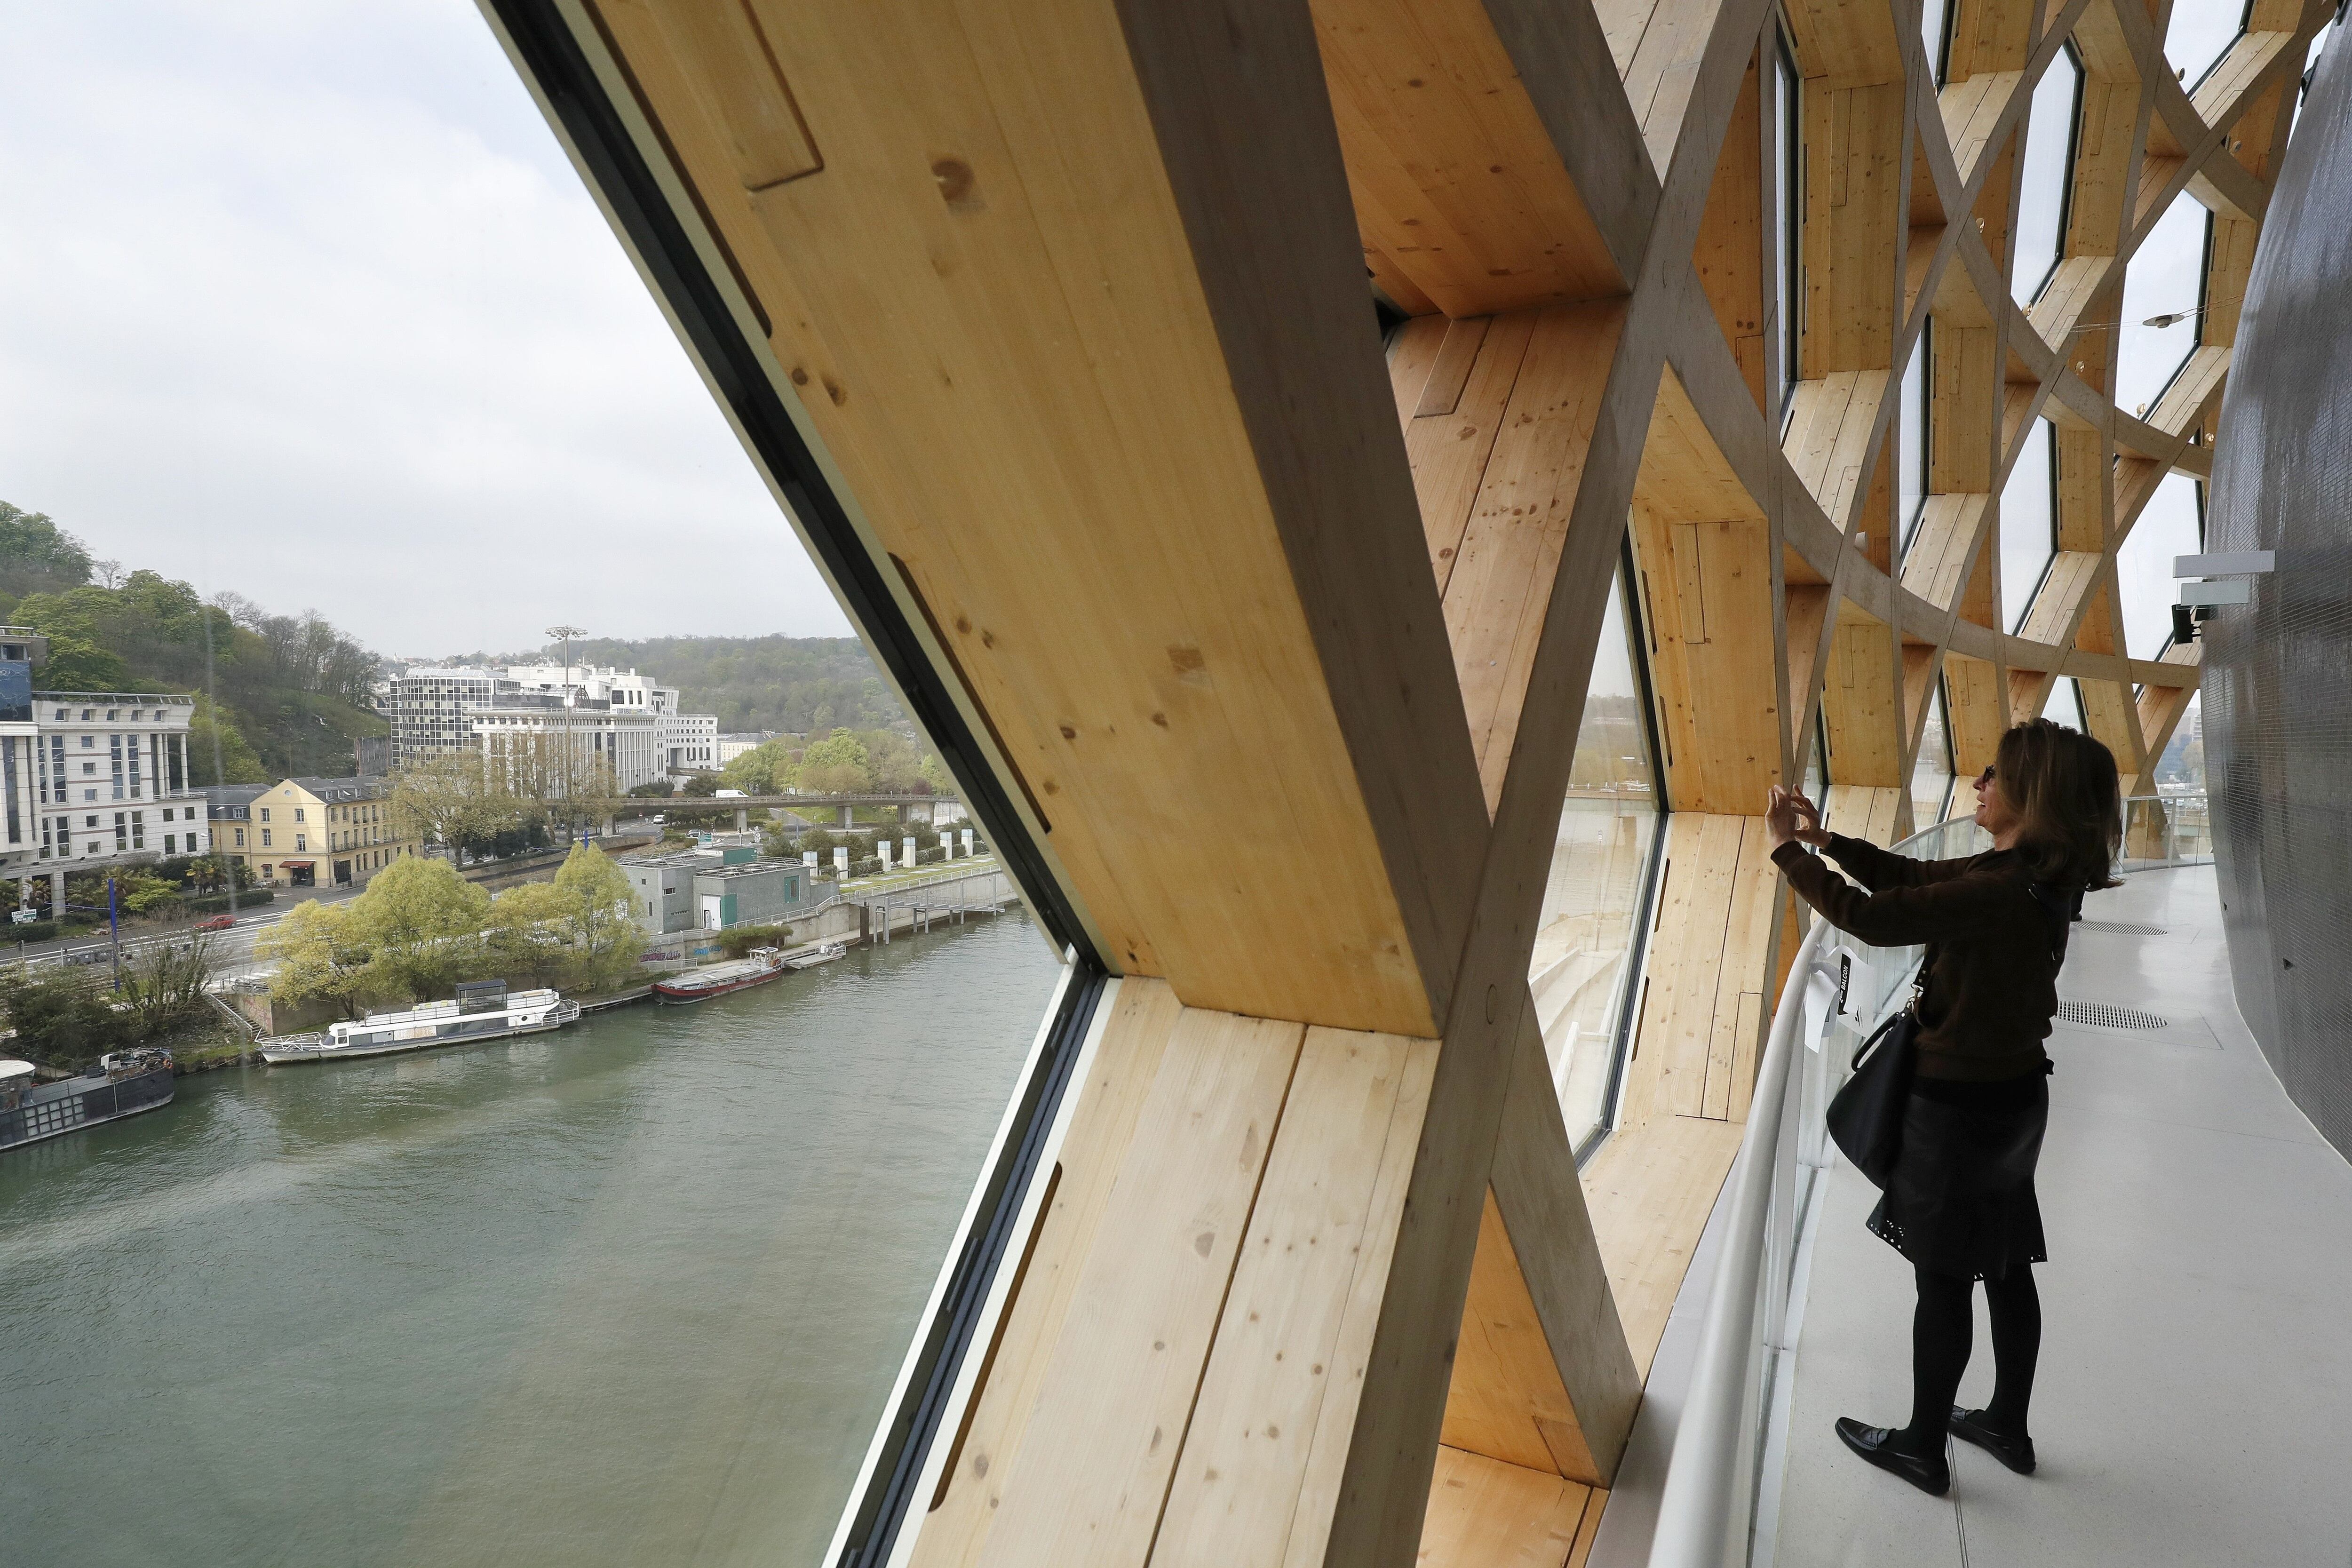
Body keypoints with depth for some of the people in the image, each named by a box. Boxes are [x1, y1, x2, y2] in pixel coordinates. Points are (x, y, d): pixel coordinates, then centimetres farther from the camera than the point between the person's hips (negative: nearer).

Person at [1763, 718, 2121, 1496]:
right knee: (2005, 1270, 22)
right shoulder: (2033, 875, -1)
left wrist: (1785, 849, -17)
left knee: (1943, 1282, 8)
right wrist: (1828, 839, 1)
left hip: (1960, 1109, -9)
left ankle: (1924, 1449, 25)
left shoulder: (2000, 894, -29)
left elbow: (1869, 916, -30)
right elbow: (1915, 877, 10)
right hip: (2015, 1095, 9)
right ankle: (2008, 1427, 40)